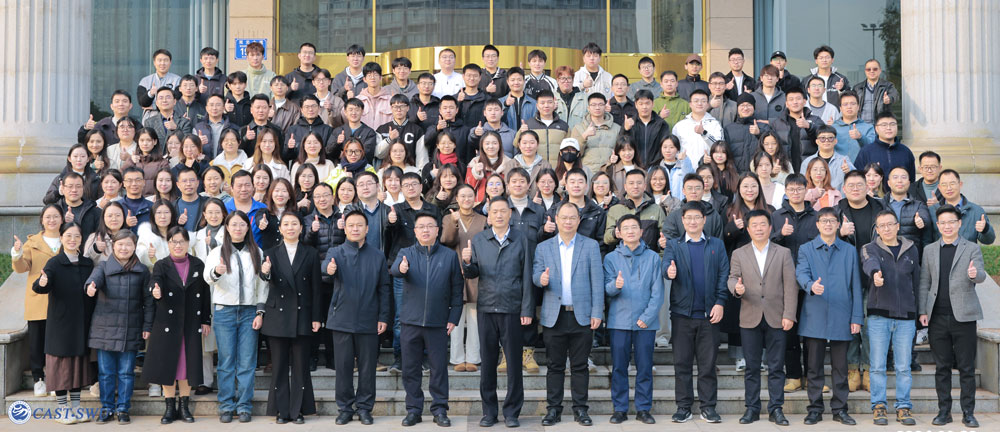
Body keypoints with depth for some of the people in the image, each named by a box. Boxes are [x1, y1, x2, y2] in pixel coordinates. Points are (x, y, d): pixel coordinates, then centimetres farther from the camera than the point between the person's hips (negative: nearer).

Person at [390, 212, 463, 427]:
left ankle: (440, 409, 12)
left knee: (439, 367, 3)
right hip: (410, 321, 1)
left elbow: (457, 289, 5)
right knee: (410, 368, 6)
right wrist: (401, 268, -42)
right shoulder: (406, 253, 5)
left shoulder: (450, 256, 5)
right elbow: (394, 269, -17)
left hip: (438, 322, -1)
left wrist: (453, 318, -2)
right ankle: (413, 409, 16)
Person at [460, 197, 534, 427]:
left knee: (514, 361, 2)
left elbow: (527, 277, 1)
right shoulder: (478, 240, 7)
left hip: (512, 309, -2)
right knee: (488, 361, 7)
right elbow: (472, 274, 7)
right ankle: (489, 411, 16)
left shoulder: (521, 239, 2)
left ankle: (512, 412, 12)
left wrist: (527, 310, -4)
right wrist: (467, 263, -16)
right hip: (486, 307, 2)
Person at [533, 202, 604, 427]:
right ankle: (553, 409, 12)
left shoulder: (591, 246, 6)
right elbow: (536, 274, 4)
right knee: (555, 365, 5)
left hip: (582, 315, -1)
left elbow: (597, 281, 1)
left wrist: (597, 313, -5)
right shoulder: (543, 248, 10)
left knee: (580, 366, 4)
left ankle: (580, 409, 12)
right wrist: (541, 279, -21)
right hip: (554, 316, 1)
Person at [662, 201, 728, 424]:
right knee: (682, 363, 3)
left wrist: (720, 303, -7)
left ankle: (708, 407, 11)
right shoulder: (673, 245, 8)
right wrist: (669, 271, -33)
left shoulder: (717, 245, 10)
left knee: (708, 363, 4)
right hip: (682, 312, 0)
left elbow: (724, 274, 4)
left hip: (709, 313, 0)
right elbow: (666, 265, -9)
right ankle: (683, 406, 10)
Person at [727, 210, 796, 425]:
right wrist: (736, 288, -21)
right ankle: (752, 408, 12)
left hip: (776, 318, -1)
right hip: (750, 318, 1)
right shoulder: (738, 254, 9)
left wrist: (789, 315, -6)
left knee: (776, 367, 2)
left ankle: (776, 409, 9)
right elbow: (732, 278, 5)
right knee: (751, 367, 5)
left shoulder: (783, 253, 6)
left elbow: (790, 286, 1)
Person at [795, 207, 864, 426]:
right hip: (815, 317, -1)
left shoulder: (849, 251, 11)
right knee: (814, 366, 4)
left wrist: (857, 317, 2)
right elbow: (801, 273, -9)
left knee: (840, 367, 5)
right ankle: (815, 409, 12)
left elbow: (856, 286, 8)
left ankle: (840, 409, 14)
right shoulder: (806, 249, 8)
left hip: (841, 318, 1)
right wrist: (811, 285, -33)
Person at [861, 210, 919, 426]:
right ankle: (878, 406, 9)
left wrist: (918, 310, 13)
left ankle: (903, 407, 13)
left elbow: (917, 281, 15)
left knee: (904, 366, 4)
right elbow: (869, 263, -22)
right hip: (878, 315, -2)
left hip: (906, 316, 2)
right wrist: (875, 273, -45)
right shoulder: (870, 249, 2)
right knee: (878, 365, 0)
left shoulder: (911, 249, 11)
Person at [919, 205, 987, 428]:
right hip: (938, 317, 2)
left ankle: (968, 412, 8)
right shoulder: (929, 250, 11)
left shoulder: (972, 248, 4)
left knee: (966, 368, 1)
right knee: (942, 367, 6)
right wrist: (922, 311, 4)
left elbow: (981, 275, -9)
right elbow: (924, 283, 12)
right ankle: (944, 411, 13)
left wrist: (974, 274, -33)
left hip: (963, 316, -2)